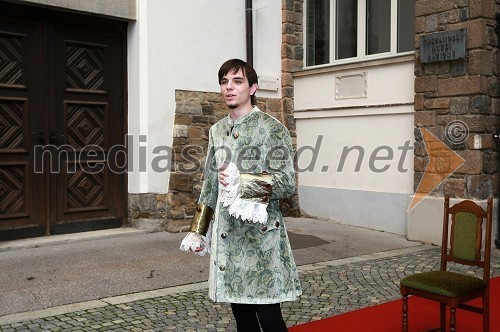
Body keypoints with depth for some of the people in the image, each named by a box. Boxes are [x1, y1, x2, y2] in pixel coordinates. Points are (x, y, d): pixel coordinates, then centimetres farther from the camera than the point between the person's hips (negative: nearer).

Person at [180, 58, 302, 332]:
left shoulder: (271, 128, -8)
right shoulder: (217, 131, 11)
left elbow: (287, 183, -13)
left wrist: (242, 182, -24)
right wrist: (198, 230, 15)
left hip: (261, 234, -6)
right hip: (227, 235, 6)